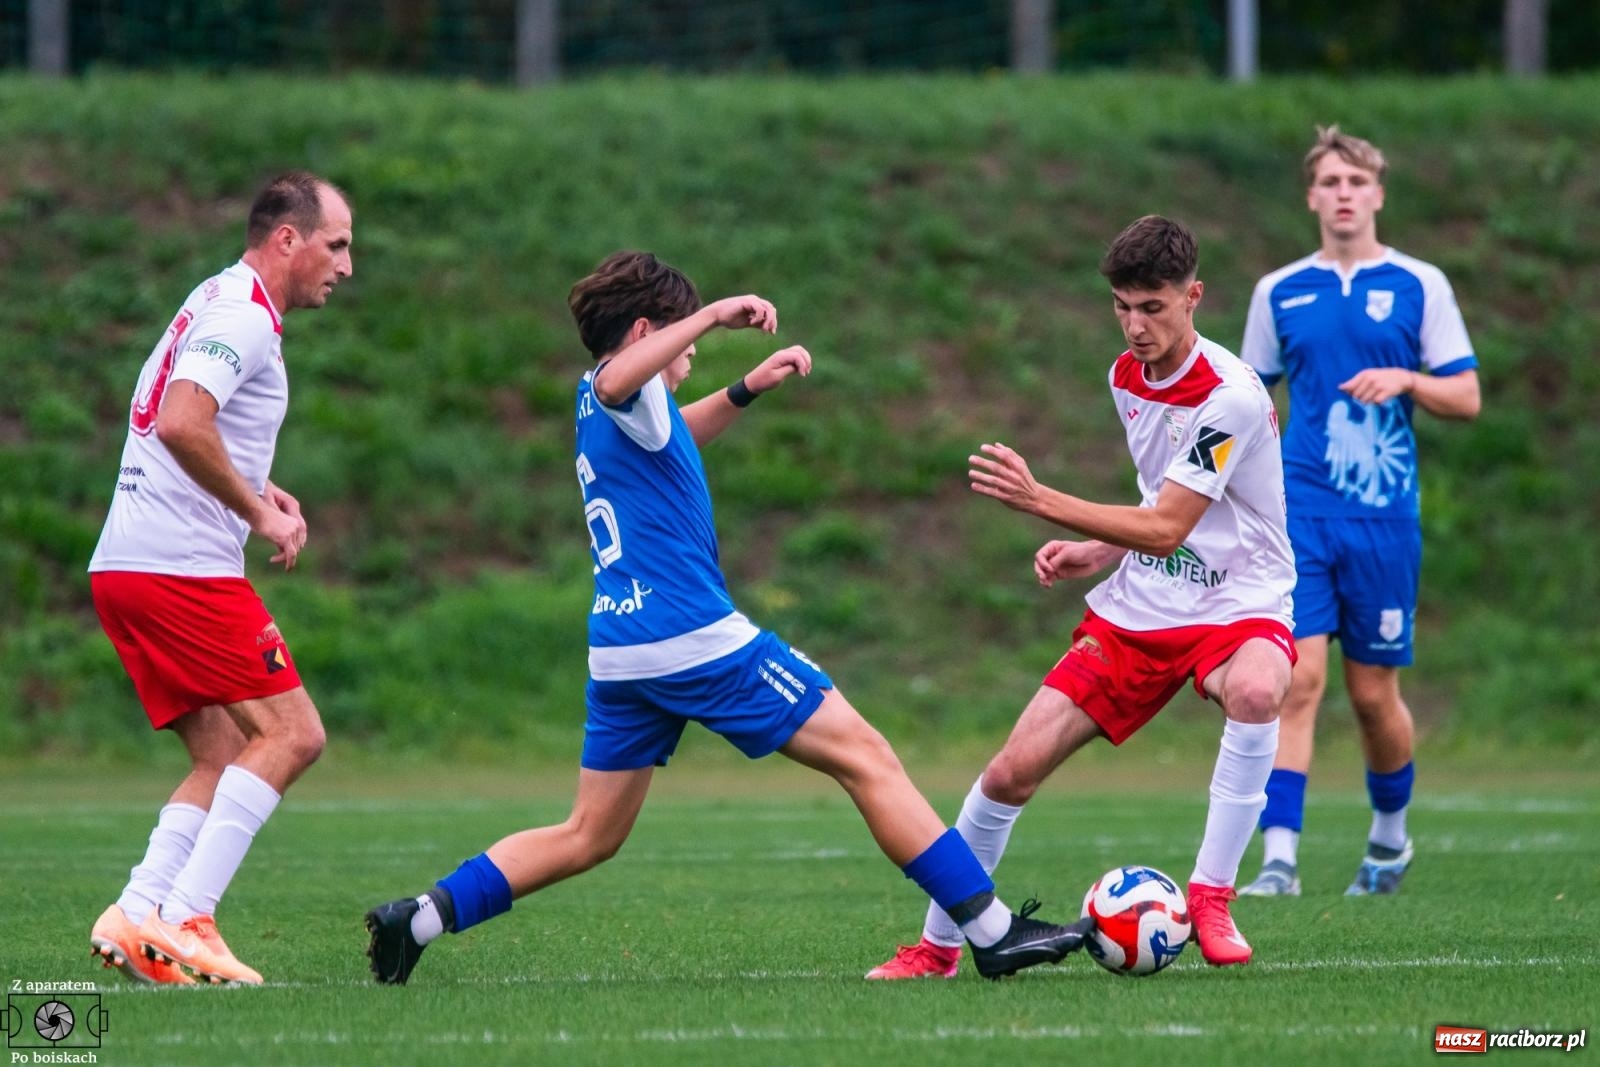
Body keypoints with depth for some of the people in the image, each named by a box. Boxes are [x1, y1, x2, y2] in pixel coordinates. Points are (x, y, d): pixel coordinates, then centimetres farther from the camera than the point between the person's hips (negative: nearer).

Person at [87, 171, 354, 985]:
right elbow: (181, 426, -26)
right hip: (182, 566, -10)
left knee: (225, 762, 10)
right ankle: (182, 918, -15)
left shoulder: (219, 303, 21)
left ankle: (136, 918, -3)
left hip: (124, 567, 10)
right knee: (291, 735, -9)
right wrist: (259, 513, -16)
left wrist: (259, 490, 17)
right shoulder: (243, 316, -11)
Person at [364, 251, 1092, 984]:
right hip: (693, 635, -10)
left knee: (588, 837, 13)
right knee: (867, 758, -5)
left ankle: (420, 917, 1)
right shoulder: (620, 393, -8)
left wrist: (747, 389, 35)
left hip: (619, 648, 10)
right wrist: (712, 314, -32)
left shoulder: (600, 412, 21)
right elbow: (615, 378, -35)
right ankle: (992, 931, -7)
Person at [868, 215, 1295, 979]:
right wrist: (1103, 551, 4)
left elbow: (1166, 529, -25)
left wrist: (1039, 501, -30)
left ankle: (1210, 896, -28)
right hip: (1138, 606, 6)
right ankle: (937, 945, 14)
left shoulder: (1230, 396, -21)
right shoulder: (1127, 377, 4)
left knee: (1254, 689, -42)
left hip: (1238, 604, -6)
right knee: (1012, 771, -3)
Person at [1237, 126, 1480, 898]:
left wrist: (1404, 379, -16)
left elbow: (1465, 398, 2)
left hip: (1384, 516, -1)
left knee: (1374, 693, 7)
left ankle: (1390, 835, 31)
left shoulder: (1419, 286, 2)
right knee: (1297, 679, -13)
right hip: (1299, 511, 1)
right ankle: (1280, 859, -17)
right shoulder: (1278, 293, 8)